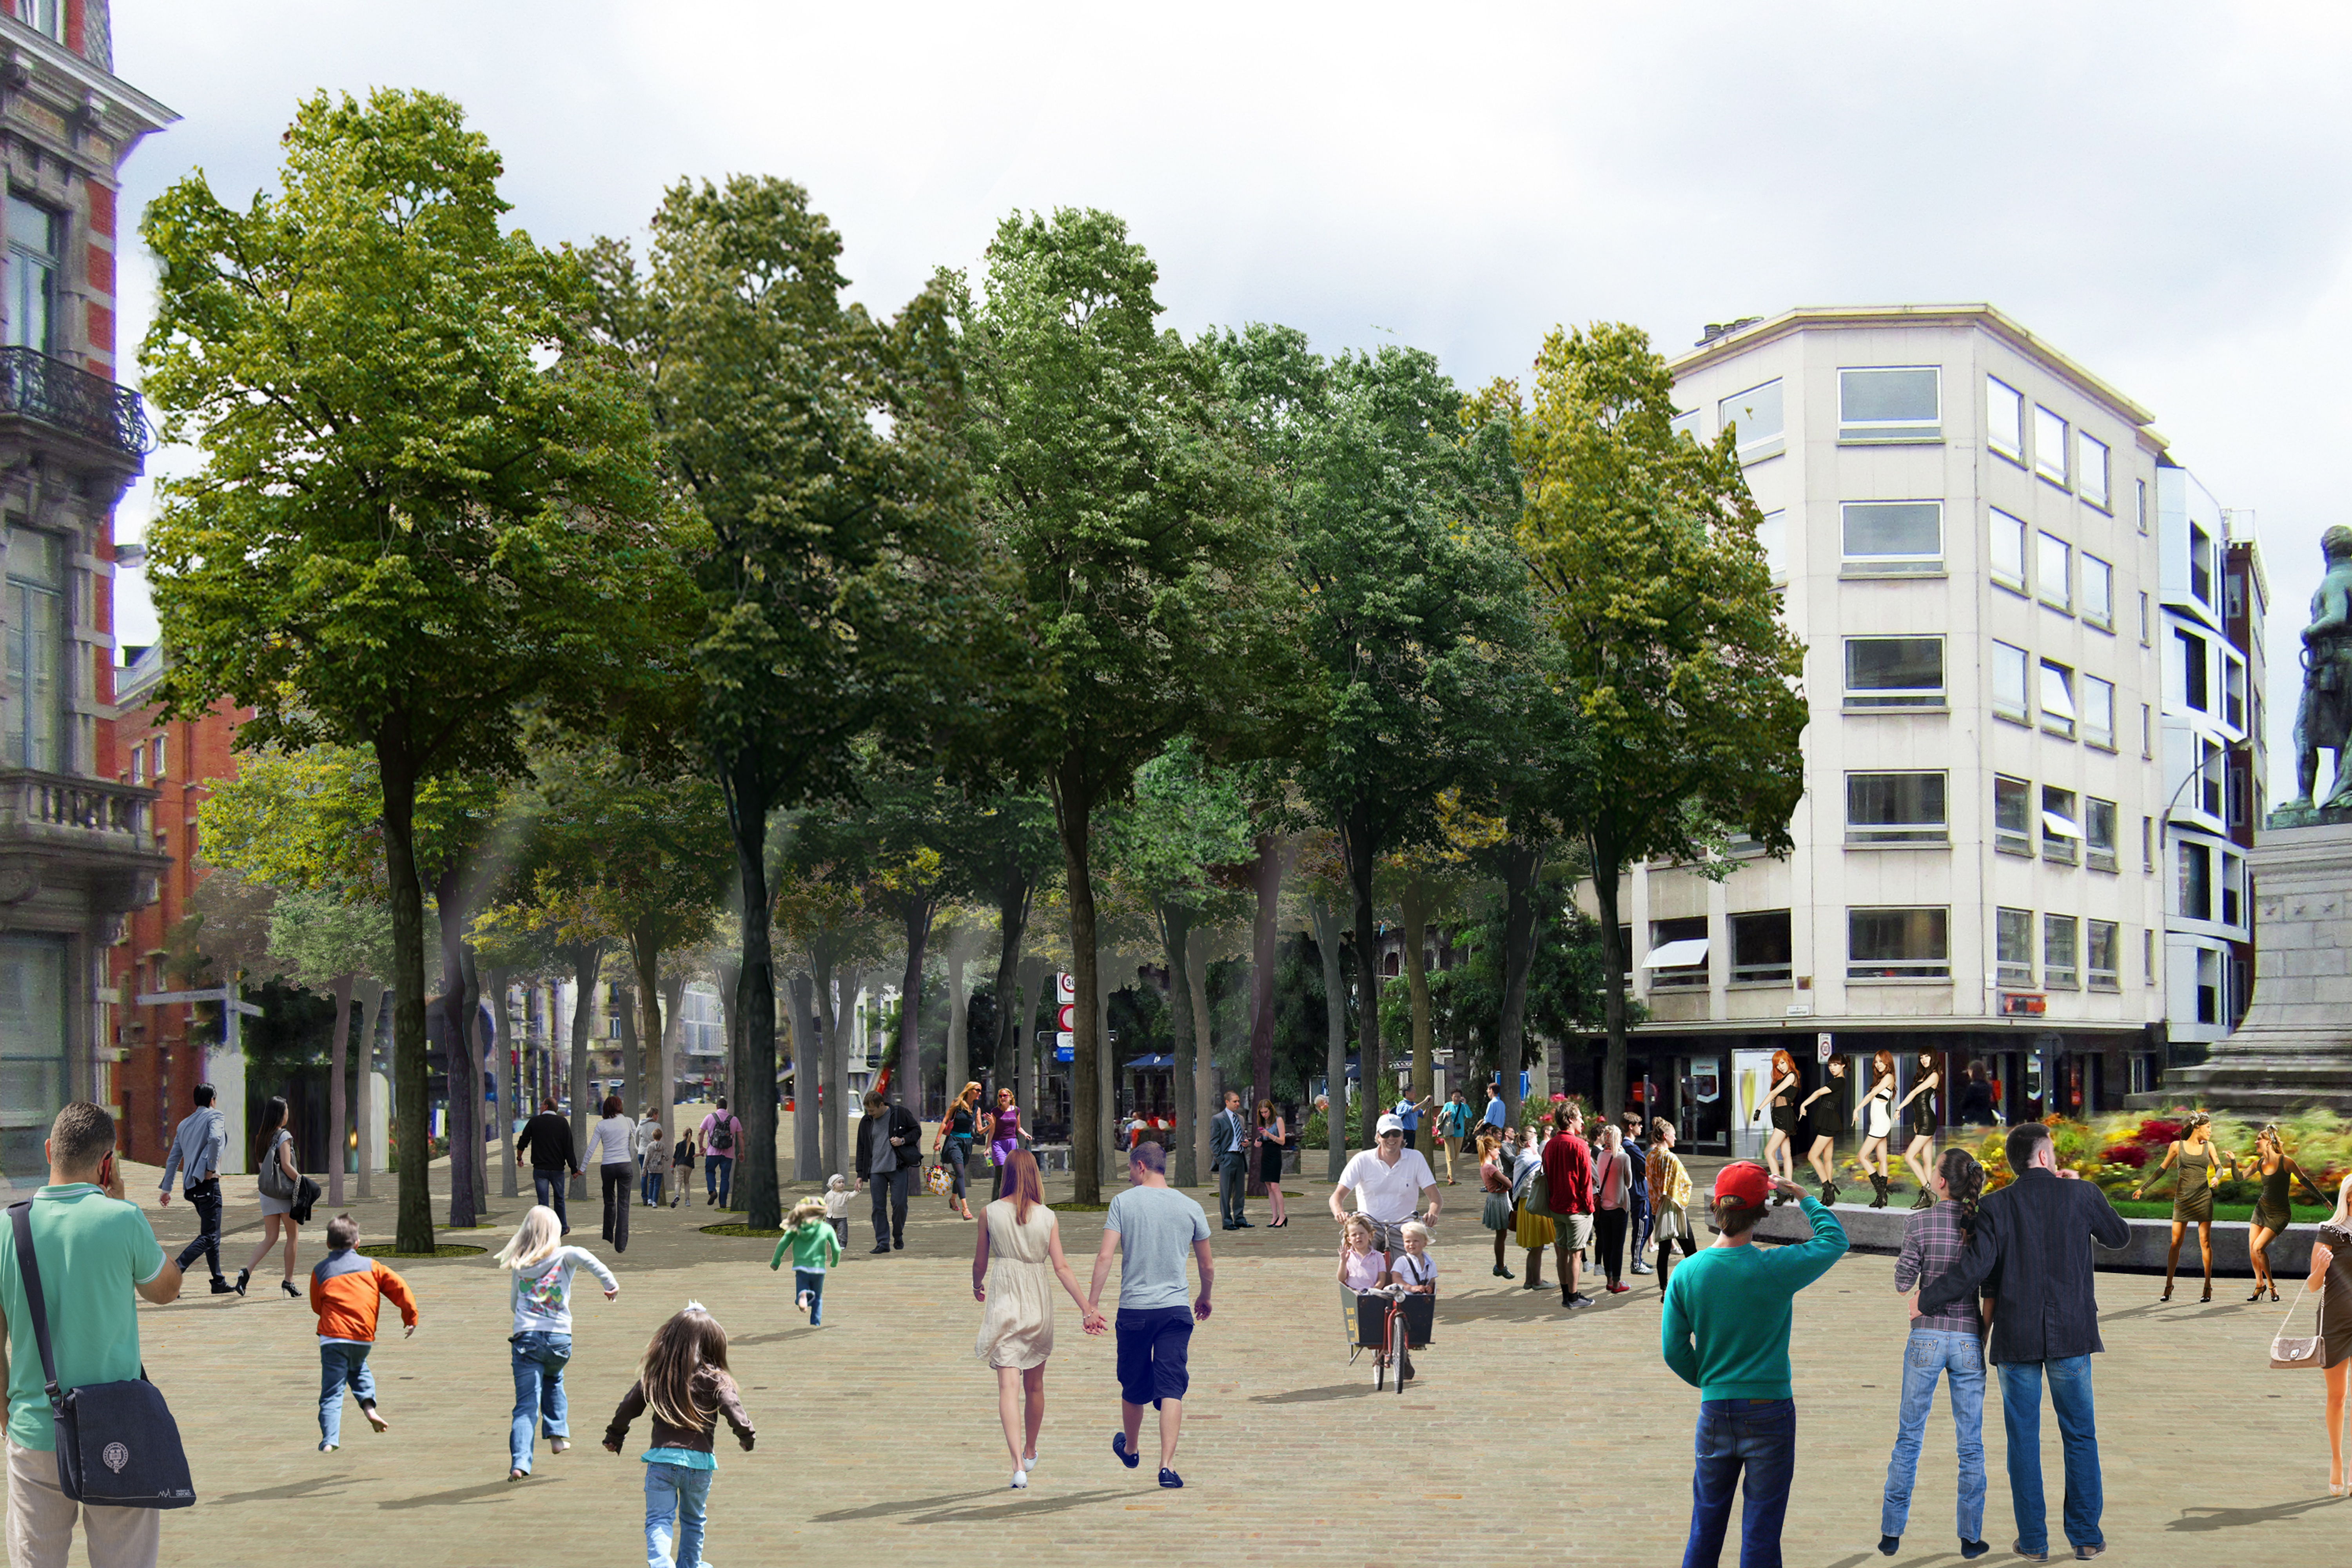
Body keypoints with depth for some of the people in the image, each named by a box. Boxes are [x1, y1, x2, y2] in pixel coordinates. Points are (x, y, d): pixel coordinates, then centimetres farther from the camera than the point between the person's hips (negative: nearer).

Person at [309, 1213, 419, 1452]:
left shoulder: (320, 1270, 9)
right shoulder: (370, 1265, 11)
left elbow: (317, 1306, 15)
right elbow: (398, 1286, 3)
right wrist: (411, 1316, 9)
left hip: (333, 1336, -2)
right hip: (364, 1338, 2)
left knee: (332, 1392, 0)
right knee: (358, 1368, 32)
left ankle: (329, 1440, -15)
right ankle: (369, 1406, 8)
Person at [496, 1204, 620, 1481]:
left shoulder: (518, 1264, 11)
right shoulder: (562, 1257, 4)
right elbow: (582, 1255, -19)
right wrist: (609, 1281, -22)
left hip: (526, 1337, 0)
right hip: (559, 1338, 0)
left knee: (526, 1404, -2)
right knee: (553, 1381, 31)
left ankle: (520, 1462, -18)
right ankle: (557, 1434, 21)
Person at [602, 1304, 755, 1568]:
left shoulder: (655, 1375, 3)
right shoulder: (716, 1380, -5)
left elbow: (628, 1408, 8)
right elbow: (733, 1412, -15)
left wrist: (614, 1438, 24)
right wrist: (747, 1437, 3)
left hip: (661, 1458, 0)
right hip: (698, 1461, 0)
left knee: (658, 1519, 2)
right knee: (693, 1519, 22)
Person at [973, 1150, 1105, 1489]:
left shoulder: (990, 1213, -4)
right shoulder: (1047, 1217, -3)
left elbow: (980, 1263, 4)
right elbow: (1061, 1267, -7)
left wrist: (977, 1286, 26)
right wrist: (1086, 1308, -4)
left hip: (1003, 1299, -2)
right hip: (1038, 1301, 2)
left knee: (1008, 1385, -7)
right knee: (1034, 1385, 20)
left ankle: (1018, 1465, -21)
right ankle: (1030, 1452, 37)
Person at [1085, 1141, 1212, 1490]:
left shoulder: (1123, 1202, -2)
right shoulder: (1190, 1208, 4)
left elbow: (1104, 1257, -10)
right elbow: (1207, 1268, 12)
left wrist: (1092, 1305, -7)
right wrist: (1204, 1299, 31)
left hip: (1133, 1308, 0)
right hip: (1176, 1309, 0)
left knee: (1133, 1387, 16)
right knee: (1171, 1388, -3)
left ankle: (1130, 1450, 38)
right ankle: (1167, 1466, -15)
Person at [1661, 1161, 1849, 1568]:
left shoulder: (1687, 1273, -6)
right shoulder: (1776, 1269, -15)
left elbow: (1674, 1350, -1)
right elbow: (1835, 1239, 2)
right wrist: (1802, 1196, 13)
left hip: (1714, 1412, 3)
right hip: (1769, 1412, -3)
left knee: (1705, 1530, 15)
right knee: (1761, 1534, 5)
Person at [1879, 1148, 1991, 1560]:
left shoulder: (1919, 1223, -10)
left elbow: (1904, 1282, -7)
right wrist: (1985, 1336, 9)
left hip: (1926, 1337, -1)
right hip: (1969, 1340, 1)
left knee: (1909, 1438, 9)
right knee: (1970, 1444, 10)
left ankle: (1892, 1533, 12)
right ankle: (1971, 1537, 12)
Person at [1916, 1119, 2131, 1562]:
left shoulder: (1997, 1206, -6)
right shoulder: (2081, 1195, -3)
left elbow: (1975, 1267, -13)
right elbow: (2118, 1236, 14)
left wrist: (1926, 1301, -1)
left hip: (2016, 1338, 0)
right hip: (2072, 1335, 0)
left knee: (2023, 1439, 7)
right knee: (2080, 1436, 12)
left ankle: (2033, 1539, 9)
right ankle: (2086, 1536, 13)